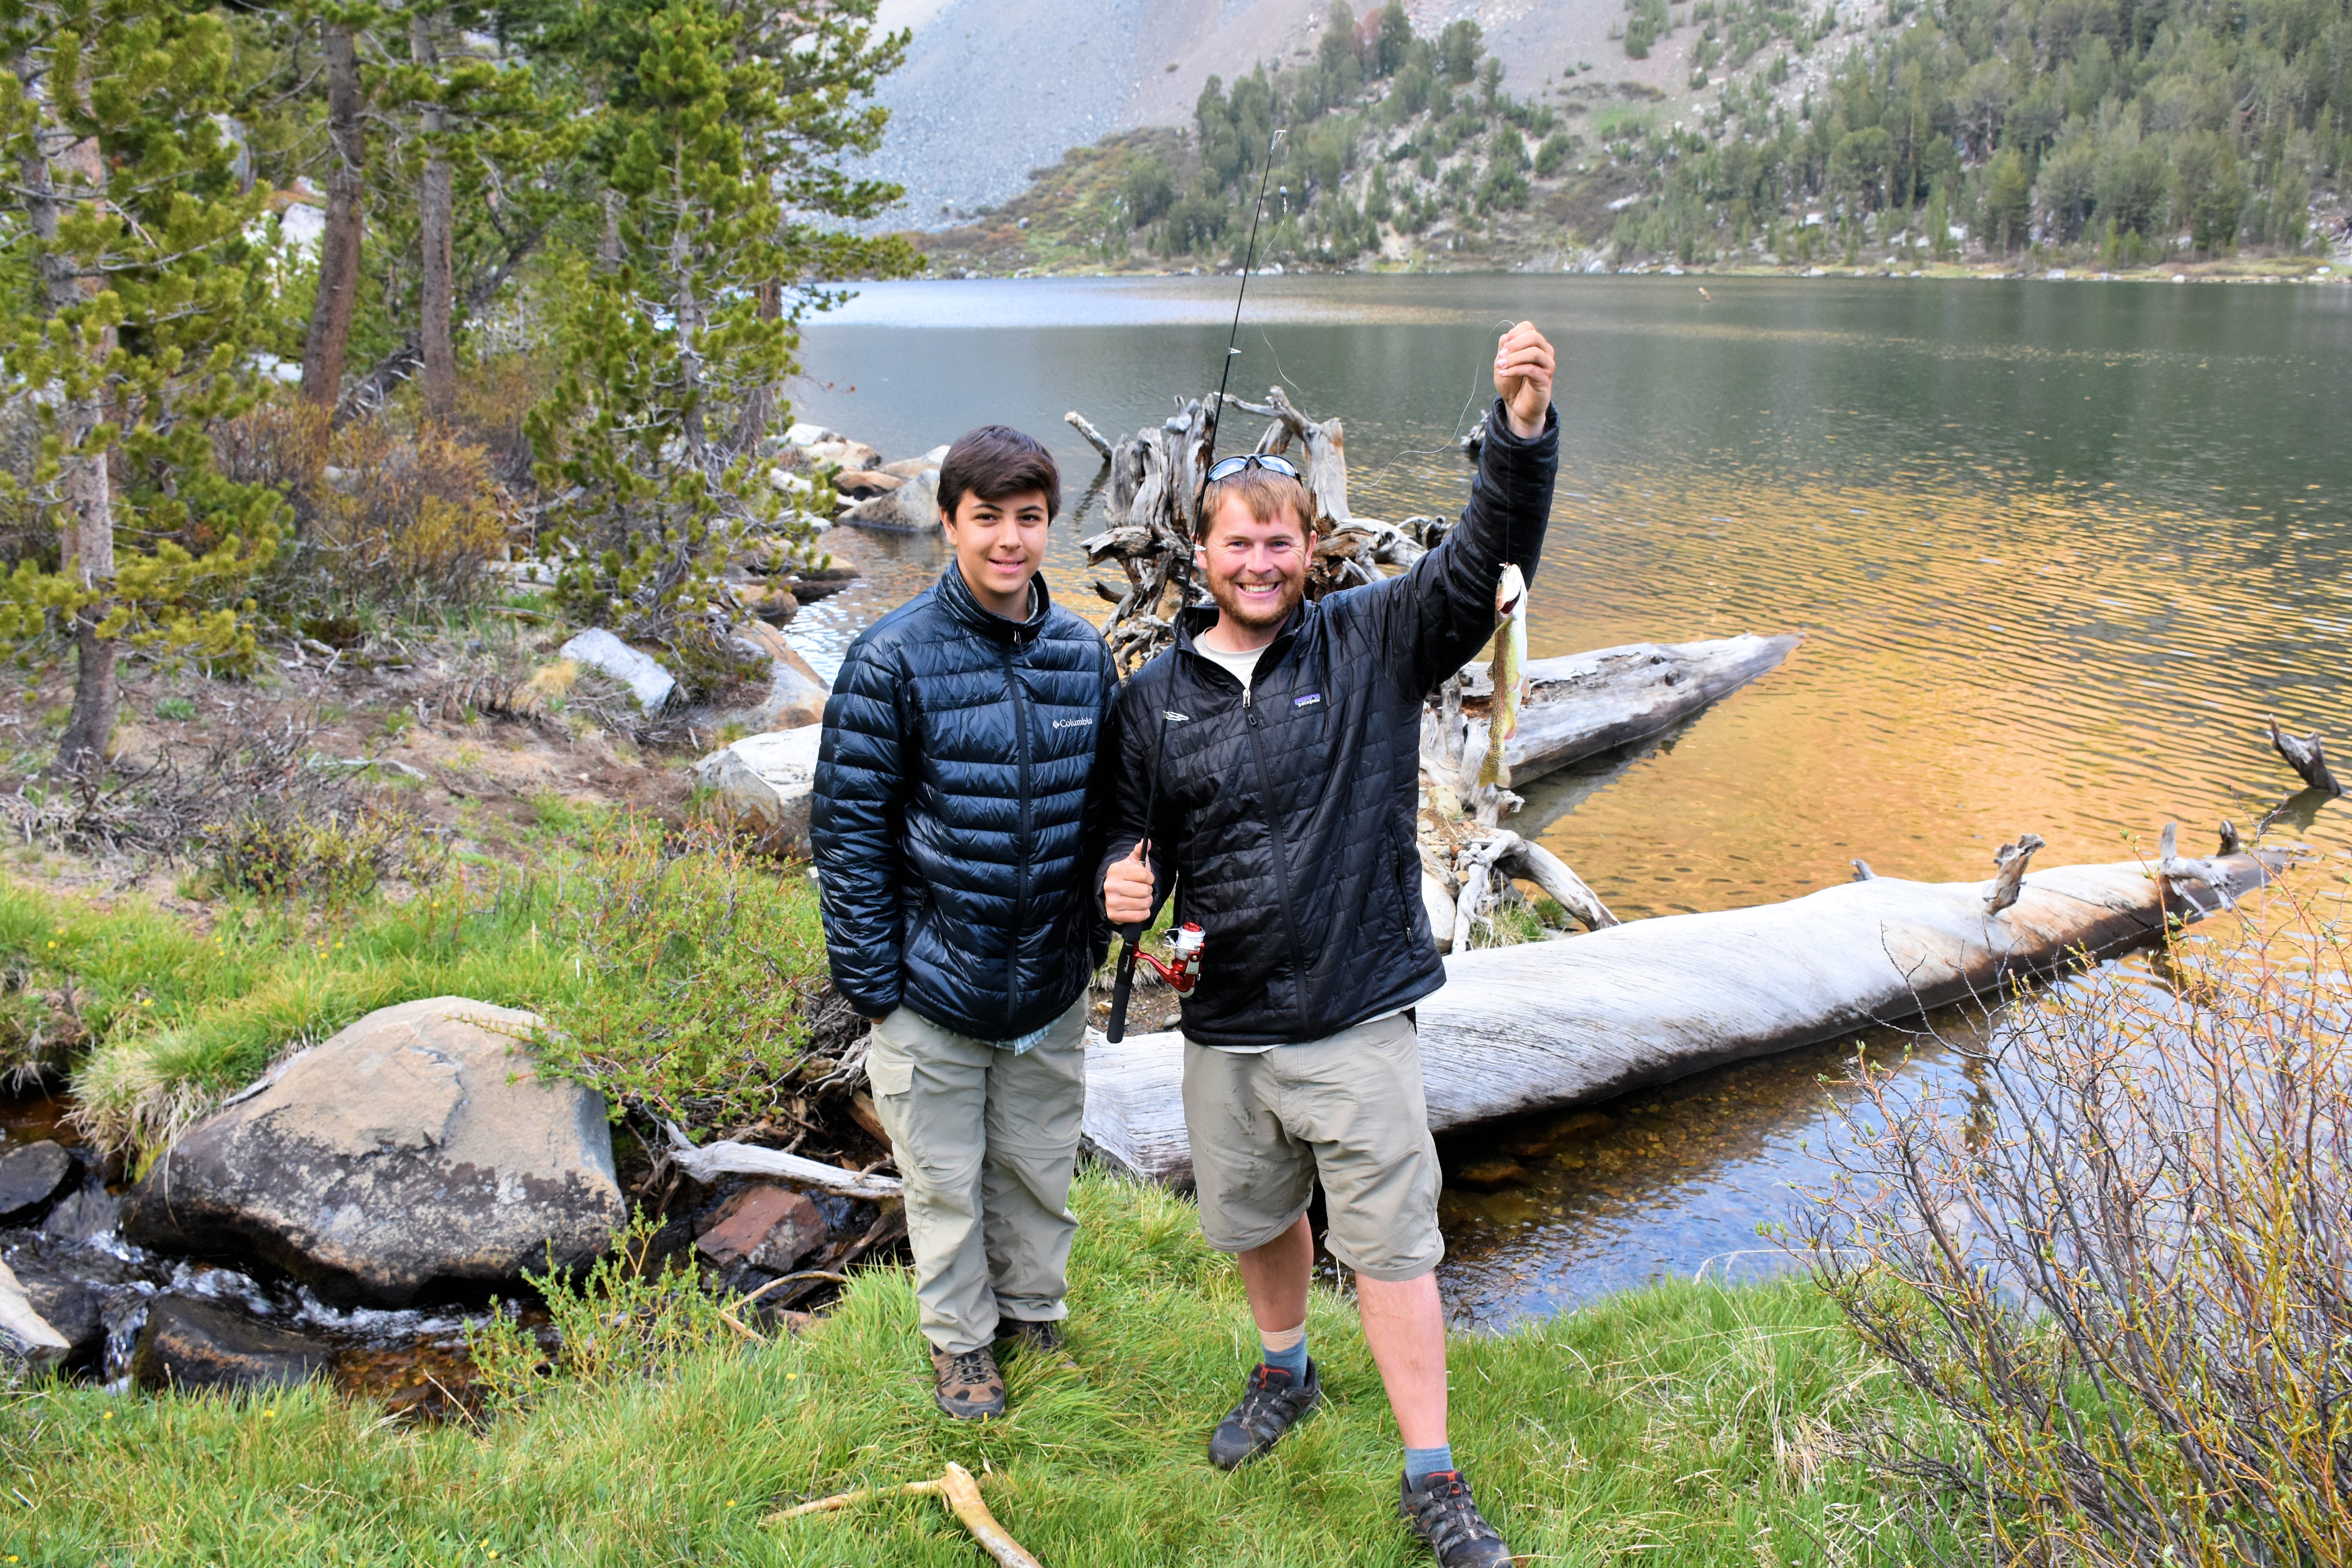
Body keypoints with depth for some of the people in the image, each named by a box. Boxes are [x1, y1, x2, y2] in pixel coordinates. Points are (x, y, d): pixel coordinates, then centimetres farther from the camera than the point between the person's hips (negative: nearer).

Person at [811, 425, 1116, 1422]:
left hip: (1051, 989, 4)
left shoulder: (1084, 655, 1)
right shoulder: (894, 658, -13)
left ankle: (1035, 1315, 41)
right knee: (946, 1181, 11)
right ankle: (961, 1343, 33)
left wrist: (1097, 938, 4)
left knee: (1042, 1170, 18)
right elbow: (847, 825, -10)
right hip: (932, 988, -3)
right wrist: (870, 981, -11)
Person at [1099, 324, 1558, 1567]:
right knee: (1258, 1220, 22)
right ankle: (1285, 1375, 50)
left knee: (1391, 1245, 1)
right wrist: (1127, 873, -10)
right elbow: (1135, 826, 14)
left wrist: (1522, 432, -35)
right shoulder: (1154, 698, 3)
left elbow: (1485, 562, -19)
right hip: (1225, 1025, 4)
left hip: (1359, 1020, -3)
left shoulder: (1373, 644, -5)